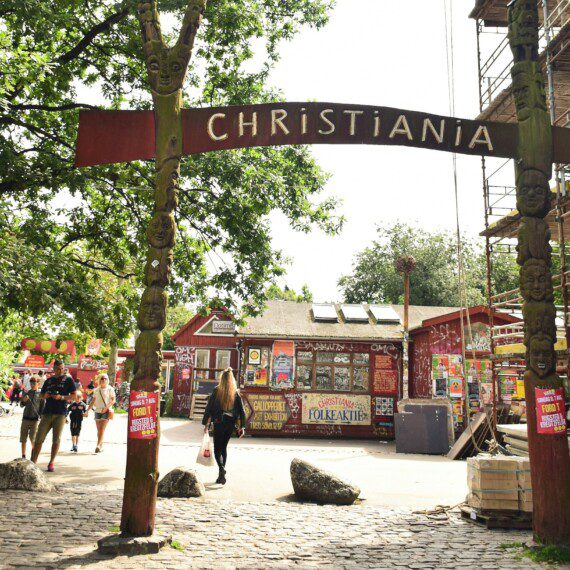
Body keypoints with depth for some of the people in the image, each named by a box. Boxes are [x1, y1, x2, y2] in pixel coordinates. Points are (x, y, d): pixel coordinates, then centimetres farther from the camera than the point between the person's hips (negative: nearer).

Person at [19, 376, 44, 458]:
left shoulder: (40, 394, 0)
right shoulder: (27, 393, 10)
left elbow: (43, 407, 0)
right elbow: (21, 405, 10)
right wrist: (23, 401, -11)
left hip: (35, 419, -4)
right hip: (25, 418, 4)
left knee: (33, 439, -4)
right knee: (23, 439, 7)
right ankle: (23, 456, 17)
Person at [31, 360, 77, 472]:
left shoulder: (68, 380, 4)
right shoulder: (49, 380, 16)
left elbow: (74, 396, 0)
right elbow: (41, 395, 23)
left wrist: (61, 397, -15)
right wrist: (45, 396, 0)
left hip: (60, 413, -3)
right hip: (47, 412, 3)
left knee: (56, 439, -1)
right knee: (39, 438, -1)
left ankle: (51, 463, 8)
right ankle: (33, 461, 4)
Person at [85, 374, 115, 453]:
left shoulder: (110, 389, 1)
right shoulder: (96, 390, 12)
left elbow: (113, 400, -4)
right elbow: (93, 401, 17)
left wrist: (106, 407, -17)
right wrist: (87, 410, 10)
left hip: (106, 411, -4)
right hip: (97, 411, 5)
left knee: (102, 429, -12)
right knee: (99, 430, 7)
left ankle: (98, 445, -18)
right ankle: (101, 446, 15)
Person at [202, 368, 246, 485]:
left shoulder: (216, 391, -6)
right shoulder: (236, 393, 3)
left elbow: (209, 408, -4)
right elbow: (241, 410, 1)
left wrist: (206, 424, 3)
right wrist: (242, 427, 4)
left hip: (219, 423, -3)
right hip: (231, 424, 3)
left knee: (217, 449, 2)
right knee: (224, 447, 17)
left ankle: (221, 468, -24)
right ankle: (221, 475, 19)